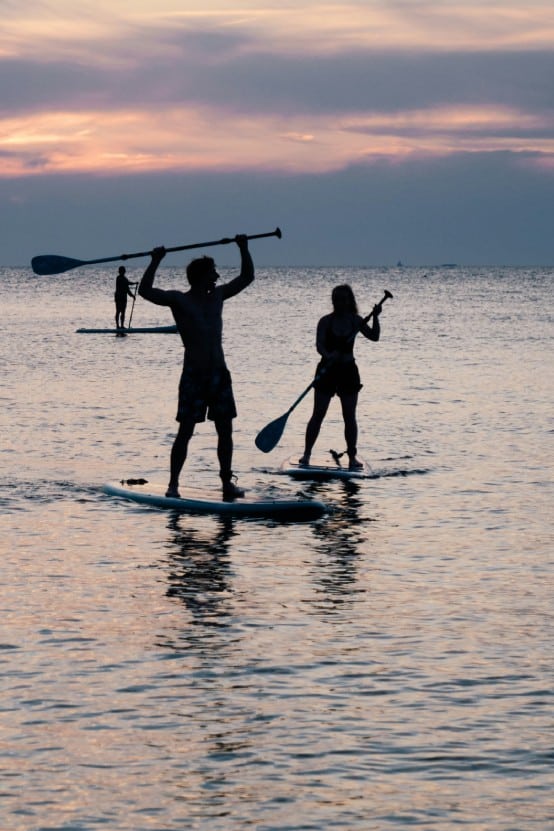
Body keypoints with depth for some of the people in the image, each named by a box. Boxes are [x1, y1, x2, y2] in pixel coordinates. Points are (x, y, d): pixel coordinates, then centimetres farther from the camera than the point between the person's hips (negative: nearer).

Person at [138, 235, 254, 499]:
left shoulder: (218, 296, 11)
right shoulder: (179, 300, -6)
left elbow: (246, 277, 20)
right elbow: (145, 291, -17)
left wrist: (244, 249, 12)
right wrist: (156, 261, -22)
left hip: (219, 374, 5)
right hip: (194, 375, -5)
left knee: (225, 430, 6)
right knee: (185, 431, -6)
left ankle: (227, 482, 14)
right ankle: (173, 484, -1)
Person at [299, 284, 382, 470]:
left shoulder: (355, 320, 2)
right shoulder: (326, 321, -6)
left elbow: (374, 336, -1)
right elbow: (319, 345, -17)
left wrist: (375, 317, -14)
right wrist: (328, 356, -37)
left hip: (348, 371, 2)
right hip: (327, 370, -2)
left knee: (350, 416, 2)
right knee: (318, 415, -2)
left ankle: (352, 456, 9)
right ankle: (307, 453, 4)